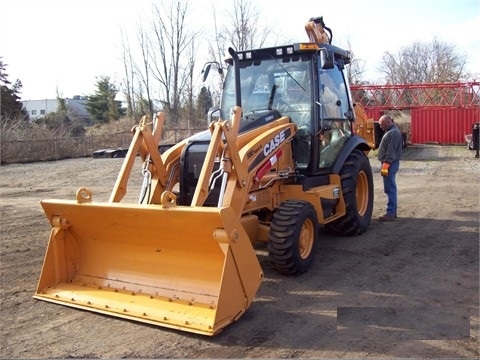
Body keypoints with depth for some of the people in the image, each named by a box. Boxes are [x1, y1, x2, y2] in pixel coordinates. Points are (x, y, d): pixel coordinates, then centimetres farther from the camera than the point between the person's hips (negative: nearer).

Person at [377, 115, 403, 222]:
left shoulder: (393, 133, -17)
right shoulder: (391, 131, 17)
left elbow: (391, 152, -22)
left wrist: (385, 166, -23)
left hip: (390, 164, -11)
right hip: (390, 163, 11)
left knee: (390, 189, -8)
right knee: (391, 188, 14)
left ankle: (390, 213, -6)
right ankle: (392, 211, 21)